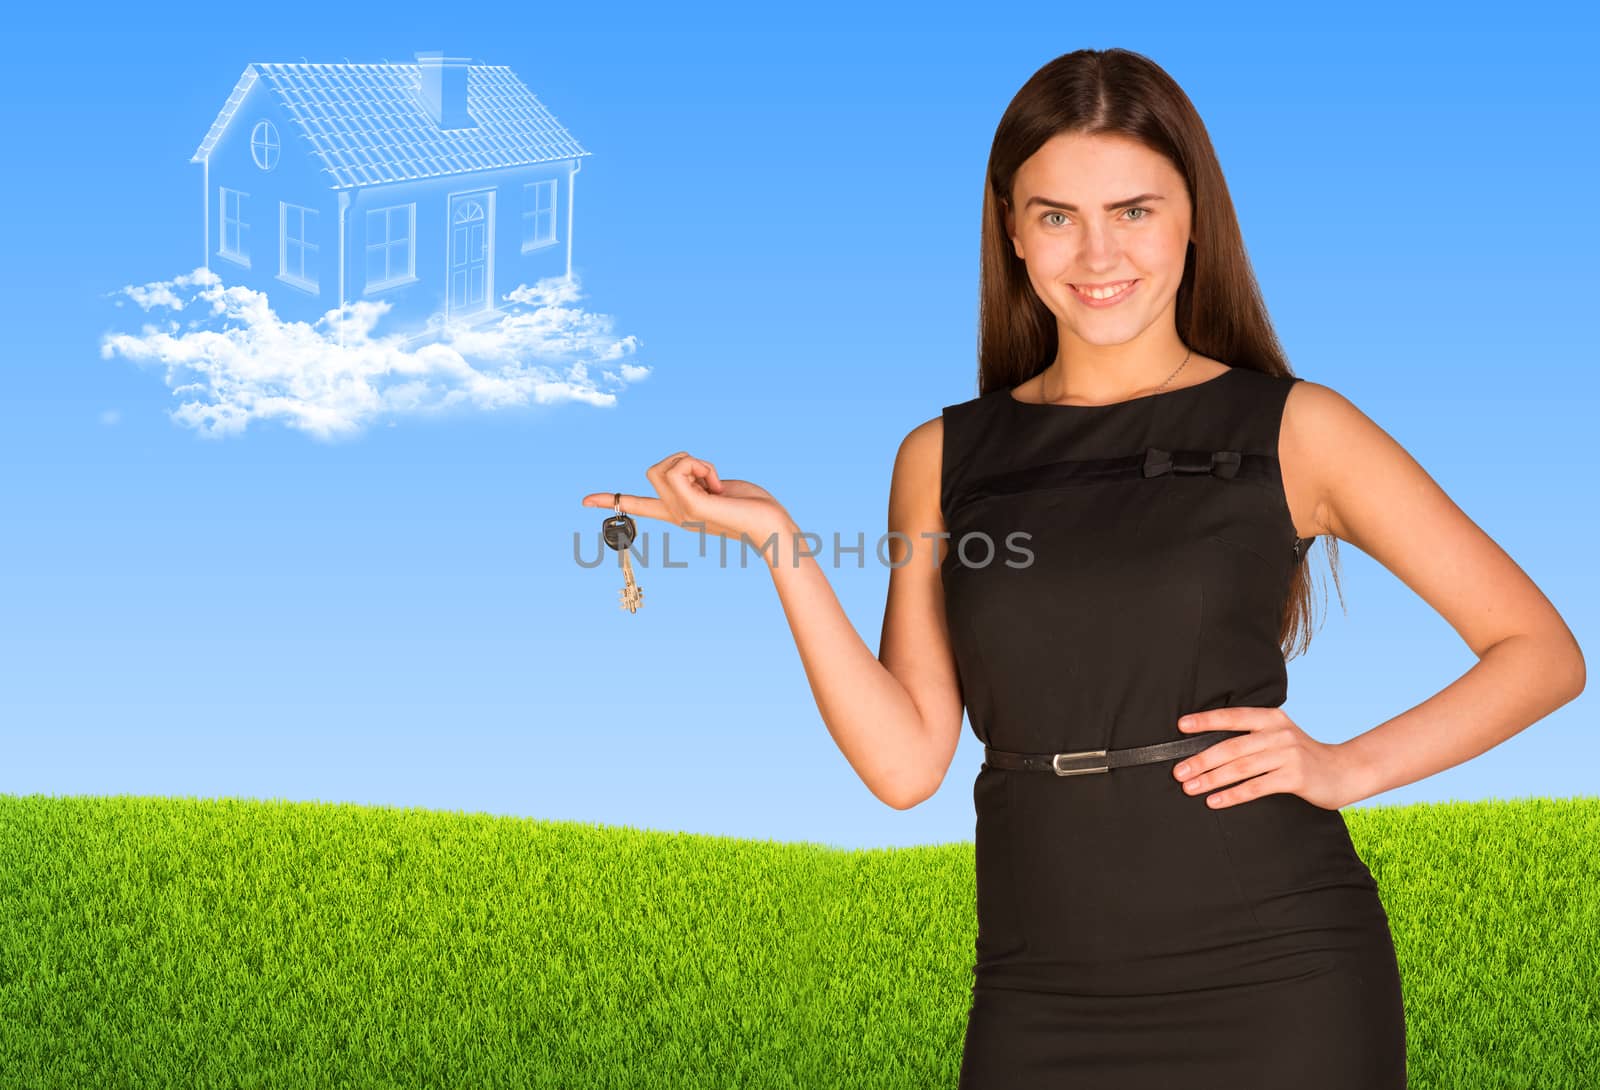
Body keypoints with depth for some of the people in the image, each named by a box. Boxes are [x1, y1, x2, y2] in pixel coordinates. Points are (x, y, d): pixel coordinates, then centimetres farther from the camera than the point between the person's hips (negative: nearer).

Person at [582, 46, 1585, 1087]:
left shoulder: (1294, 430, 1)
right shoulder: (943, 459, 8)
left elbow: (1544, 651, 3)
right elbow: (905, 764, 0)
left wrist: (1351, 766, -9)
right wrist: (778, 539, -6)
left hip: (1280, 982, -2)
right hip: (1043, 1001, 2)